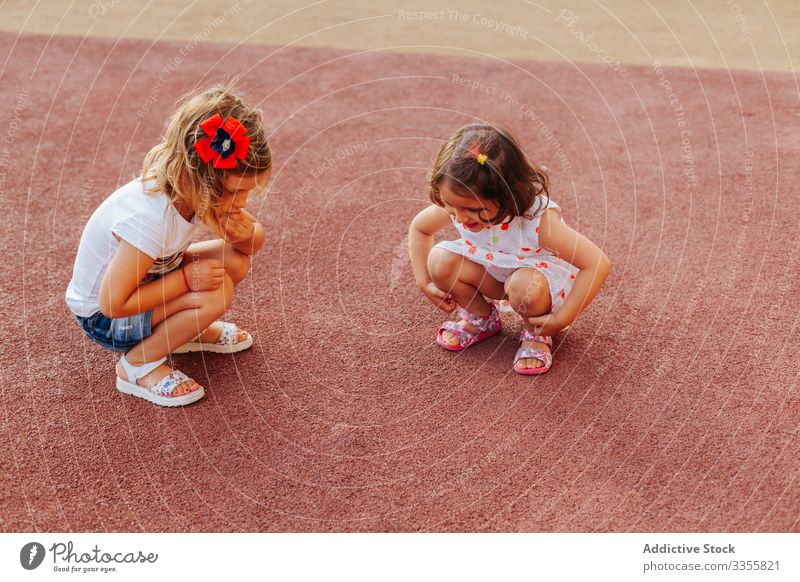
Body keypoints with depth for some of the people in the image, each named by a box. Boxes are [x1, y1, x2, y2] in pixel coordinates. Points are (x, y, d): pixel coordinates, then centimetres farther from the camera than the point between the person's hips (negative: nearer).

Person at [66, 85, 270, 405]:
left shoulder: (195, 188, -14)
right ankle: (139, 363, -9)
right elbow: (113, 303, -32)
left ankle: (187, 330, 13)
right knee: (216, 292, -28)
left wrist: (246, 233, -25)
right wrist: (186, 278, -30)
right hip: (102, 316, -8)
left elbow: (254, 240, -1)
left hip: (150, 280, 8)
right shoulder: (149, 217, -37)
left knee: (236, 259, -7)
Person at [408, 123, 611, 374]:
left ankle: (537, 333, -2)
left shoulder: (539, 219, -38)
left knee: (526, 286, -39)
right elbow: (418, 228, -1)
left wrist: (562, 319, -32)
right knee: (440, 261, -20)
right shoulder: (455, 205, -24)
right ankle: (481, 318, 9)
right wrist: (424, 282, -7)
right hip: (494, 270, 5)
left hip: (542, 274, -4)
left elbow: (599, 264, -37)